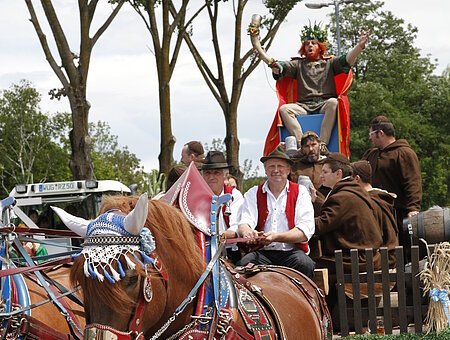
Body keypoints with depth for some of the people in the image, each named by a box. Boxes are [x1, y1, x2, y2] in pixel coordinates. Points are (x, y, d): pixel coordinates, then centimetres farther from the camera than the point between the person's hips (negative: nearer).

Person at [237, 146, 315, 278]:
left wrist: (276, 237, -21)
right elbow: (245, 222, -1)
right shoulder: (253, 193, 13)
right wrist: (246, 231, -28)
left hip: (291, 251, 0)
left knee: (304, 264, -33)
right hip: (262, 252, 1)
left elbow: (306, 231, -4)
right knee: (244, 263, -31)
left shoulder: (300, 192, 8)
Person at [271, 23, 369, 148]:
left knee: (333, 103, -34)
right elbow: (281, 68, 5)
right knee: (284, 109, -25)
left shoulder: (329, 63, 17)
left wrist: (360, 46, -16)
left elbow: (346, 60, 2)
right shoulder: (298, 64, 20)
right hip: (304, 106, 1)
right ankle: (302, 145, -36)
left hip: (324, 105, -1)